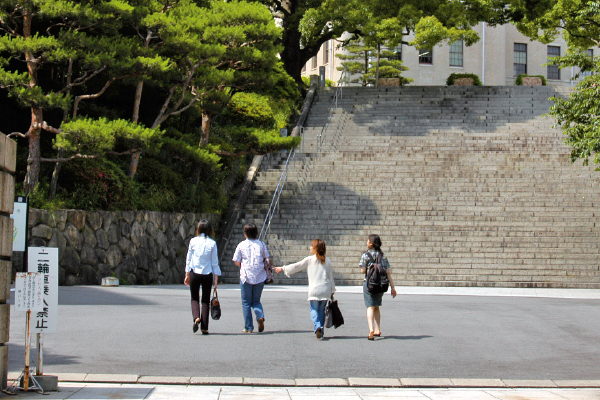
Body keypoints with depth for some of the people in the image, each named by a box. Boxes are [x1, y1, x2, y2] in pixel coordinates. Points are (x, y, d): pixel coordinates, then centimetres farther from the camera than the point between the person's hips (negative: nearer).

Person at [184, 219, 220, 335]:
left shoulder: (193, 241, -2)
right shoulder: (212, 243, -5)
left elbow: (189, 259, 2)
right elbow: (215, 262, -3)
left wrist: (187, 275, 10)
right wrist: (215, 279, 3)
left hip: (194, 273, 0)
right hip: (207, 274, 0)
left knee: (194, 298, 15)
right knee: (206, 300, 10)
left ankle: (196, 317, -13)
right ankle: (204, 327, 7)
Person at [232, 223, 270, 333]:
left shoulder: (241, 245, -2)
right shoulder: (261, 245, 3)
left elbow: (236, 261, 0)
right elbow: (267, 259, 5)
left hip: (246, 276, -2)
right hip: (260, 277, 2)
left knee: (246, 302, 7)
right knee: (256, 301, 15)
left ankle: (248, 327, 4)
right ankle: (260, 316, -14)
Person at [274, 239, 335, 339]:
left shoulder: (310, 260, 0)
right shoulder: (327, 261, 7)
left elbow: (296, 266, 4)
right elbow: (331, 277, 11)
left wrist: (282, 268, 15)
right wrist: (332, 290, 20)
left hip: (314, 290, -3)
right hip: (326, 290, 3)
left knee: (314, 309, 3)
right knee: (322, 310, 14)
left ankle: (317, 327, -23)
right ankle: (321, 331, 13)